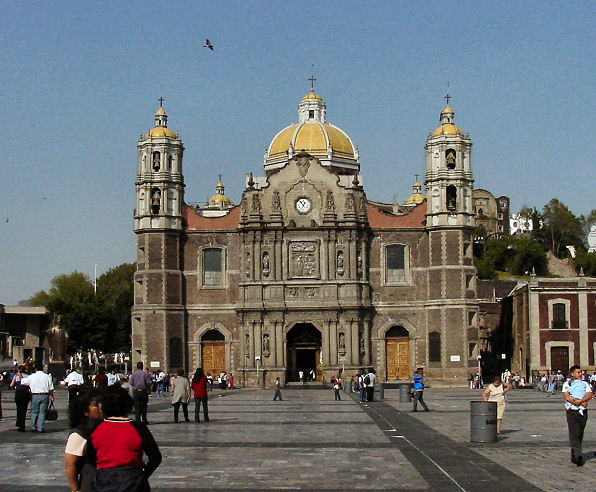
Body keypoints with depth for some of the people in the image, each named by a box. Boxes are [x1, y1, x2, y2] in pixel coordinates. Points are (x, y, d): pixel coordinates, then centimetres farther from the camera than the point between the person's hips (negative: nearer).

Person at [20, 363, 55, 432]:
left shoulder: (32, 377, 1)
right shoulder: (47, 376, 4)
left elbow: (22, 382, 13)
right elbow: (51, 388, 2)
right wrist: (52, 396, 9)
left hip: (35, 395, -1)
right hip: (45, 395, 1)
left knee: (34, 412, 8)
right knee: (42, 412, 3)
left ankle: (33, 428, 9)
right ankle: (40, 428, 0)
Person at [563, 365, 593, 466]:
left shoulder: (585, 384, 14)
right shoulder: (567, 384, 4)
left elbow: (589, 395, -1)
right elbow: (567, 396, -9)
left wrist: (580, 401, -19)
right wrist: (581, 403, -15)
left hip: (583, 412, 4)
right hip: (571, 411, -3)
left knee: (580, 435, 6)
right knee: (574, 434, -11)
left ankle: (574, 456, 15)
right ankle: (578, 456, -16)